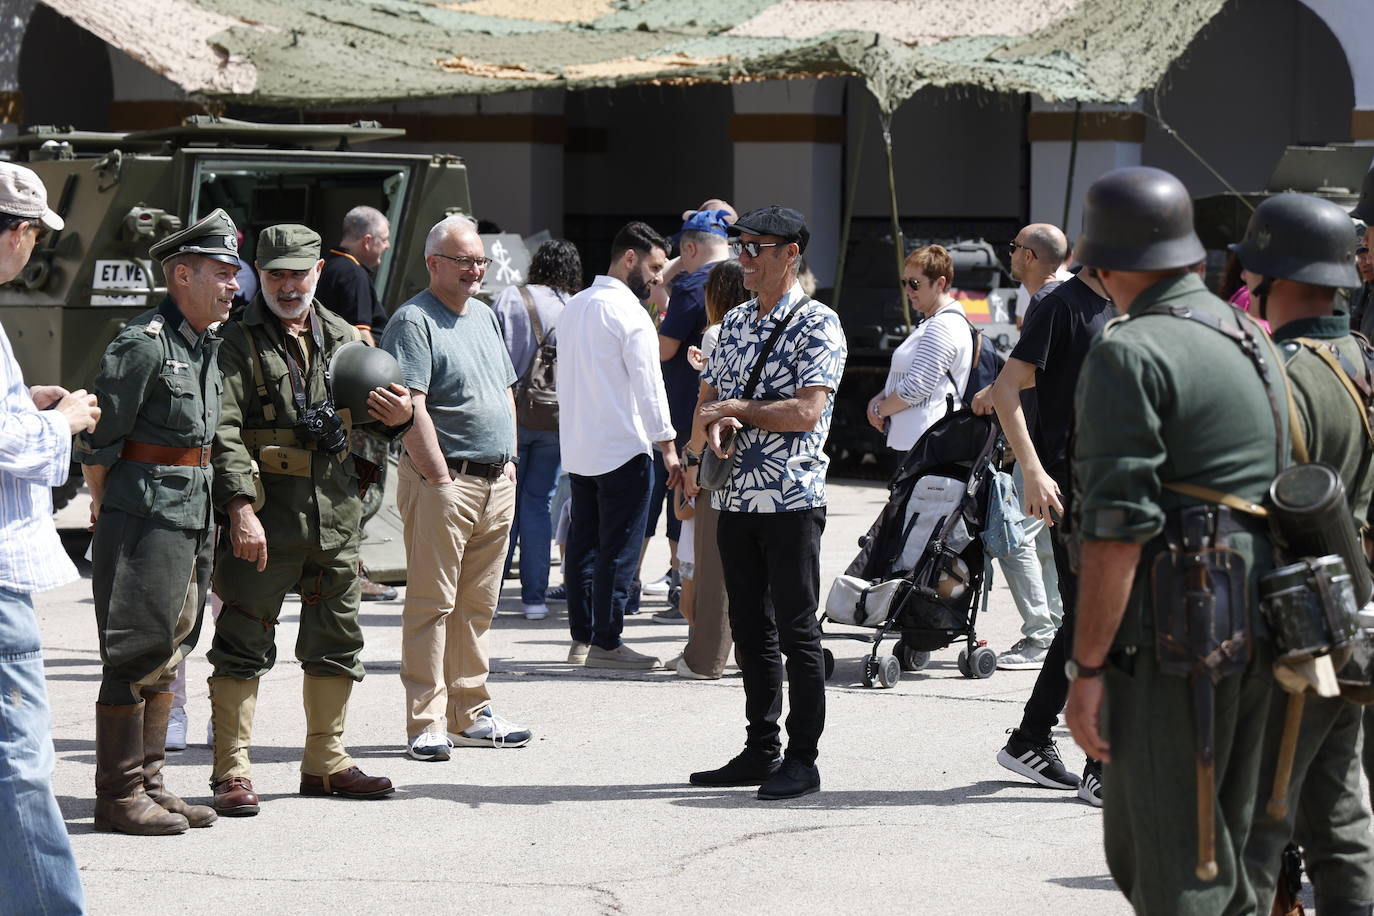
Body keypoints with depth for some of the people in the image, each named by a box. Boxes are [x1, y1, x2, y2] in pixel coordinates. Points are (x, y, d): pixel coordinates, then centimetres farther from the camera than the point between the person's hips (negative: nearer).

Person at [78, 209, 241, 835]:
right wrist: (105, 509, -4)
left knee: (167, 656, 14)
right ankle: (119, 797, 1)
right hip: (145, 517, -9)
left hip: (192, 517, 9)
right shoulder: (144, 344, -15)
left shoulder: (207, 344, 13)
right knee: (136, 657, -5)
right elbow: (99, 440, -13)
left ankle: (149, 784, 22)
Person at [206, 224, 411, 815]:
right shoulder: (239, 343, -3)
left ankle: (326, 761, 26)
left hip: (336, 513, 6)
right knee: (244, 646, -5)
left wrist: (396, 417, -1)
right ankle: (232, 771, 0)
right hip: (262, 516, -6)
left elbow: (371, 416, 25)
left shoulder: (344, 339, 15)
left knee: (336, 642, 13)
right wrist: (240, 508, -24)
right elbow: (222, 430, -13)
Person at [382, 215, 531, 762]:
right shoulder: (414, 321, -9)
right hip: (444, 479, -8)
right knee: (432, 604, -6)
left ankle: (470, 714, 19)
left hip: (497, 484, 8)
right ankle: (425, 724, -5)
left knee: (477, 605, 12)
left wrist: (508, 464, 14)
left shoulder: (484, 316, 18)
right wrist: (440, 478, -19)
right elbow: (410, 407, -17)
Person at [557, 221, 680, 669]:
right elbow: (648, 384, -15)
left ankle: (581, 637, 14)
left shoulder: (574, 306, 14)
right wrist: (667, 446, -11)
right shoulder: (628, 313, -13)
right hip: (623, 448, -9)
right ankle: (606, 642, -2)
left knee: (583, 543, 11)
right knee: (619, 548, -4)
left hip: (577, 447, 9)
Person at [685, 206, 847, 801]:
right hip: (736, 497, 7)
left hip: (792, 499, -7)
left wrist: (736, 409, -9)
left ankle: (802, 760, 2)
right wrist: (712, 426, -9)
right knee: (750, 630, 11)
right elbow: (711, 398, 15)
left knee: (797, 630, -3)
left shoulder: (817, 324, -8)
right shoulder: (735, 322, 15)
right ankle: (761, 751, 19)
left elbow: (807, 411, -18)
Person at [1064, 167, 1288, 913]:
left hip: (1172, 631, -8)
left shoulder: (1130, 353, -12)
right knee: (1225, 847, 18)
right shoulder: (1252, 342, 14)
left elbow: (1118, 527, -18)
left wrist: (1087, 669, -15)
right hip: (1256, 624, 8)